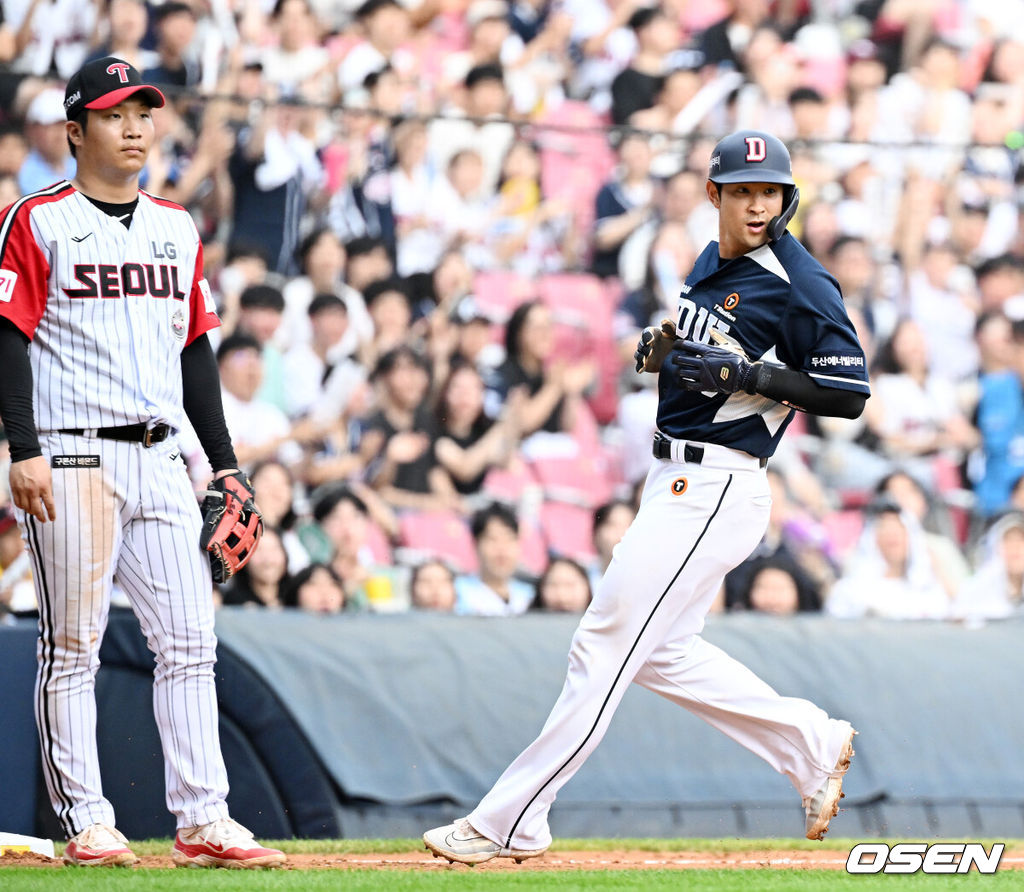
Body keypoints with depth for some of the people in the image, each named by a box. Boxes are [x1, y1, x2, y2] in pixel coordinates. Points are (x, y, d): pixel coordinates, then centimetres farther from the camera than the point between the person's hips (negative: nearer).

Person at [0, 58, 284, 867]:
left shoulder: (176, 228, 16)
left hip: (160, 459, 6)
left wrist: (225, 462, 14)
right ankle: (86, 822, 2)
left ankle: (203, 819, 2)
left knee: (190, 641, 1)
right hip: (72, 458, -5)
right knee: (73, 646, -2)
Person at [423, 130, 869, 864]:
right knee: (662, 653, 17)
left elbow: (849, 393, -16)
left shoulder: (802, 285, -14)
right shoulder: (714, 263, 11)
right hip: (677, 479, 10)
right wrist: (661, 349, 3)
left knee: (606, 645, -8)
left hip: (715, 491, -10)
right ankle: (812, 744, 27)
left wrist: (747, 375, -24)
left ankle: (511, 822, -4)